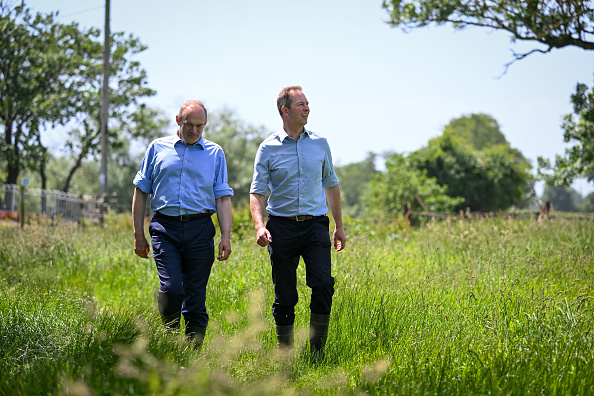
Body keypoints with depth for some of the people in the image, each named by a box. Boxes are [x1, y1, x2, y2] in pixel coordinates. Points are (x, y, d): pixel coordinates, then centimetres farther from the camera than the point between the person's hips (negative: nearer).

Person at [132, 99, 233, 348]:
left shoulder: (215, 153, 12)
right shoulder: (158, 148, 10)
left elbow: (223, 197, 8)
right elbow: (141, 191, 12)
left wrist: (226, 236, -3)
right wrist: (138, 234, 6)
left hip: (200, 229, 1)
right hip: (165, 228, -1)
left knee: (196, 295, 0)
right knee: (170, 288, -15)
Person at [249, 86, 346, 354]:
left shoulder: (320, 143, 10)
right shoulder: (268, 148, 2)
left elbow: (331, 185, 18)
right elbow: (258, 191, -1)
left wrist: (339, 226, 17)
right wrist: (259, 226, -17)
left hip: (315, 224, 2)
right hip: (282, 226, -1)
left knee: (324, 284, -14)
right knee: (284, 295, 2)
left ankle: (317, 352, -2)